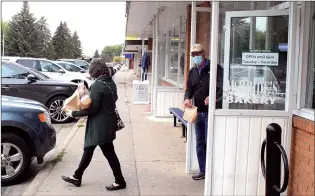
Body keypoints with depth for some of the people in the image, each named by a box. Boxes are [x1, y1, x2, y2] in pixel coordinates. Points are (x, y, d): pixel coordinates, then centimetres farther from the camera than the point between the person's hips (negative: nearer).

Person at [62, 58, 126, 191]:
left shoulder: (97, 85, -21)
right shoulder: (111, 82, 6)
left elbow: (92, 108, -22)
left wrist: (74, 113, -11)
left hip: (101, 125, -9)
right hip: (107, 122, 9)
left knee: (109, 153, 2)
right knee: (88, 150, 17)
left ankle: (120, 181, 14)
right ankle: (77, 177, 29)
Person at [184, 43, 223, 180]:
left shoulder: (215, 69, -6)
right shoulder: (192, 72, 14)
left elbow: (222, 87, -15)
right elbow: (189, 88, 11)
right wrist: (187, 98, -11)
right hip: (198, 111, 7)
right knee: (199, 143, 13)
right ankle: (203, 170, 24)